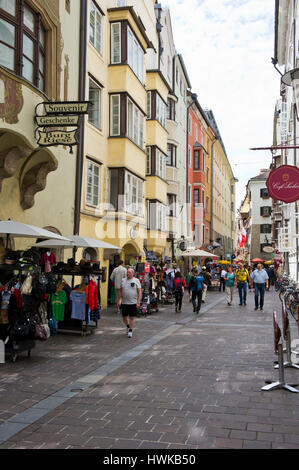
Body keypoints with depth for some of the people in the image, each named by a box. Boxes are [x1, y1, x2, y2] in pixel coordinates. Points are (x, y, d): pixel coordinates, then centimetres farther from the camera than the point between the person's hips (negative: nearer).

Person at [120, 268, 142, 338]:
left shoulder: (136, 280, 0)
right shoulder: (123, 280, 9)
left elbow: (139, 292, -4)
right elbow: (121, 291, 15)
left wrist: (138, 302, -10)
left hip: (133, 303, -3)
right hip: (124, 303, 3)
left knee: (132, 317, -1)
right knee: (124, 317, 11)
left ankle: (130, 330, 10)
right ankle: (127, 326, 37)